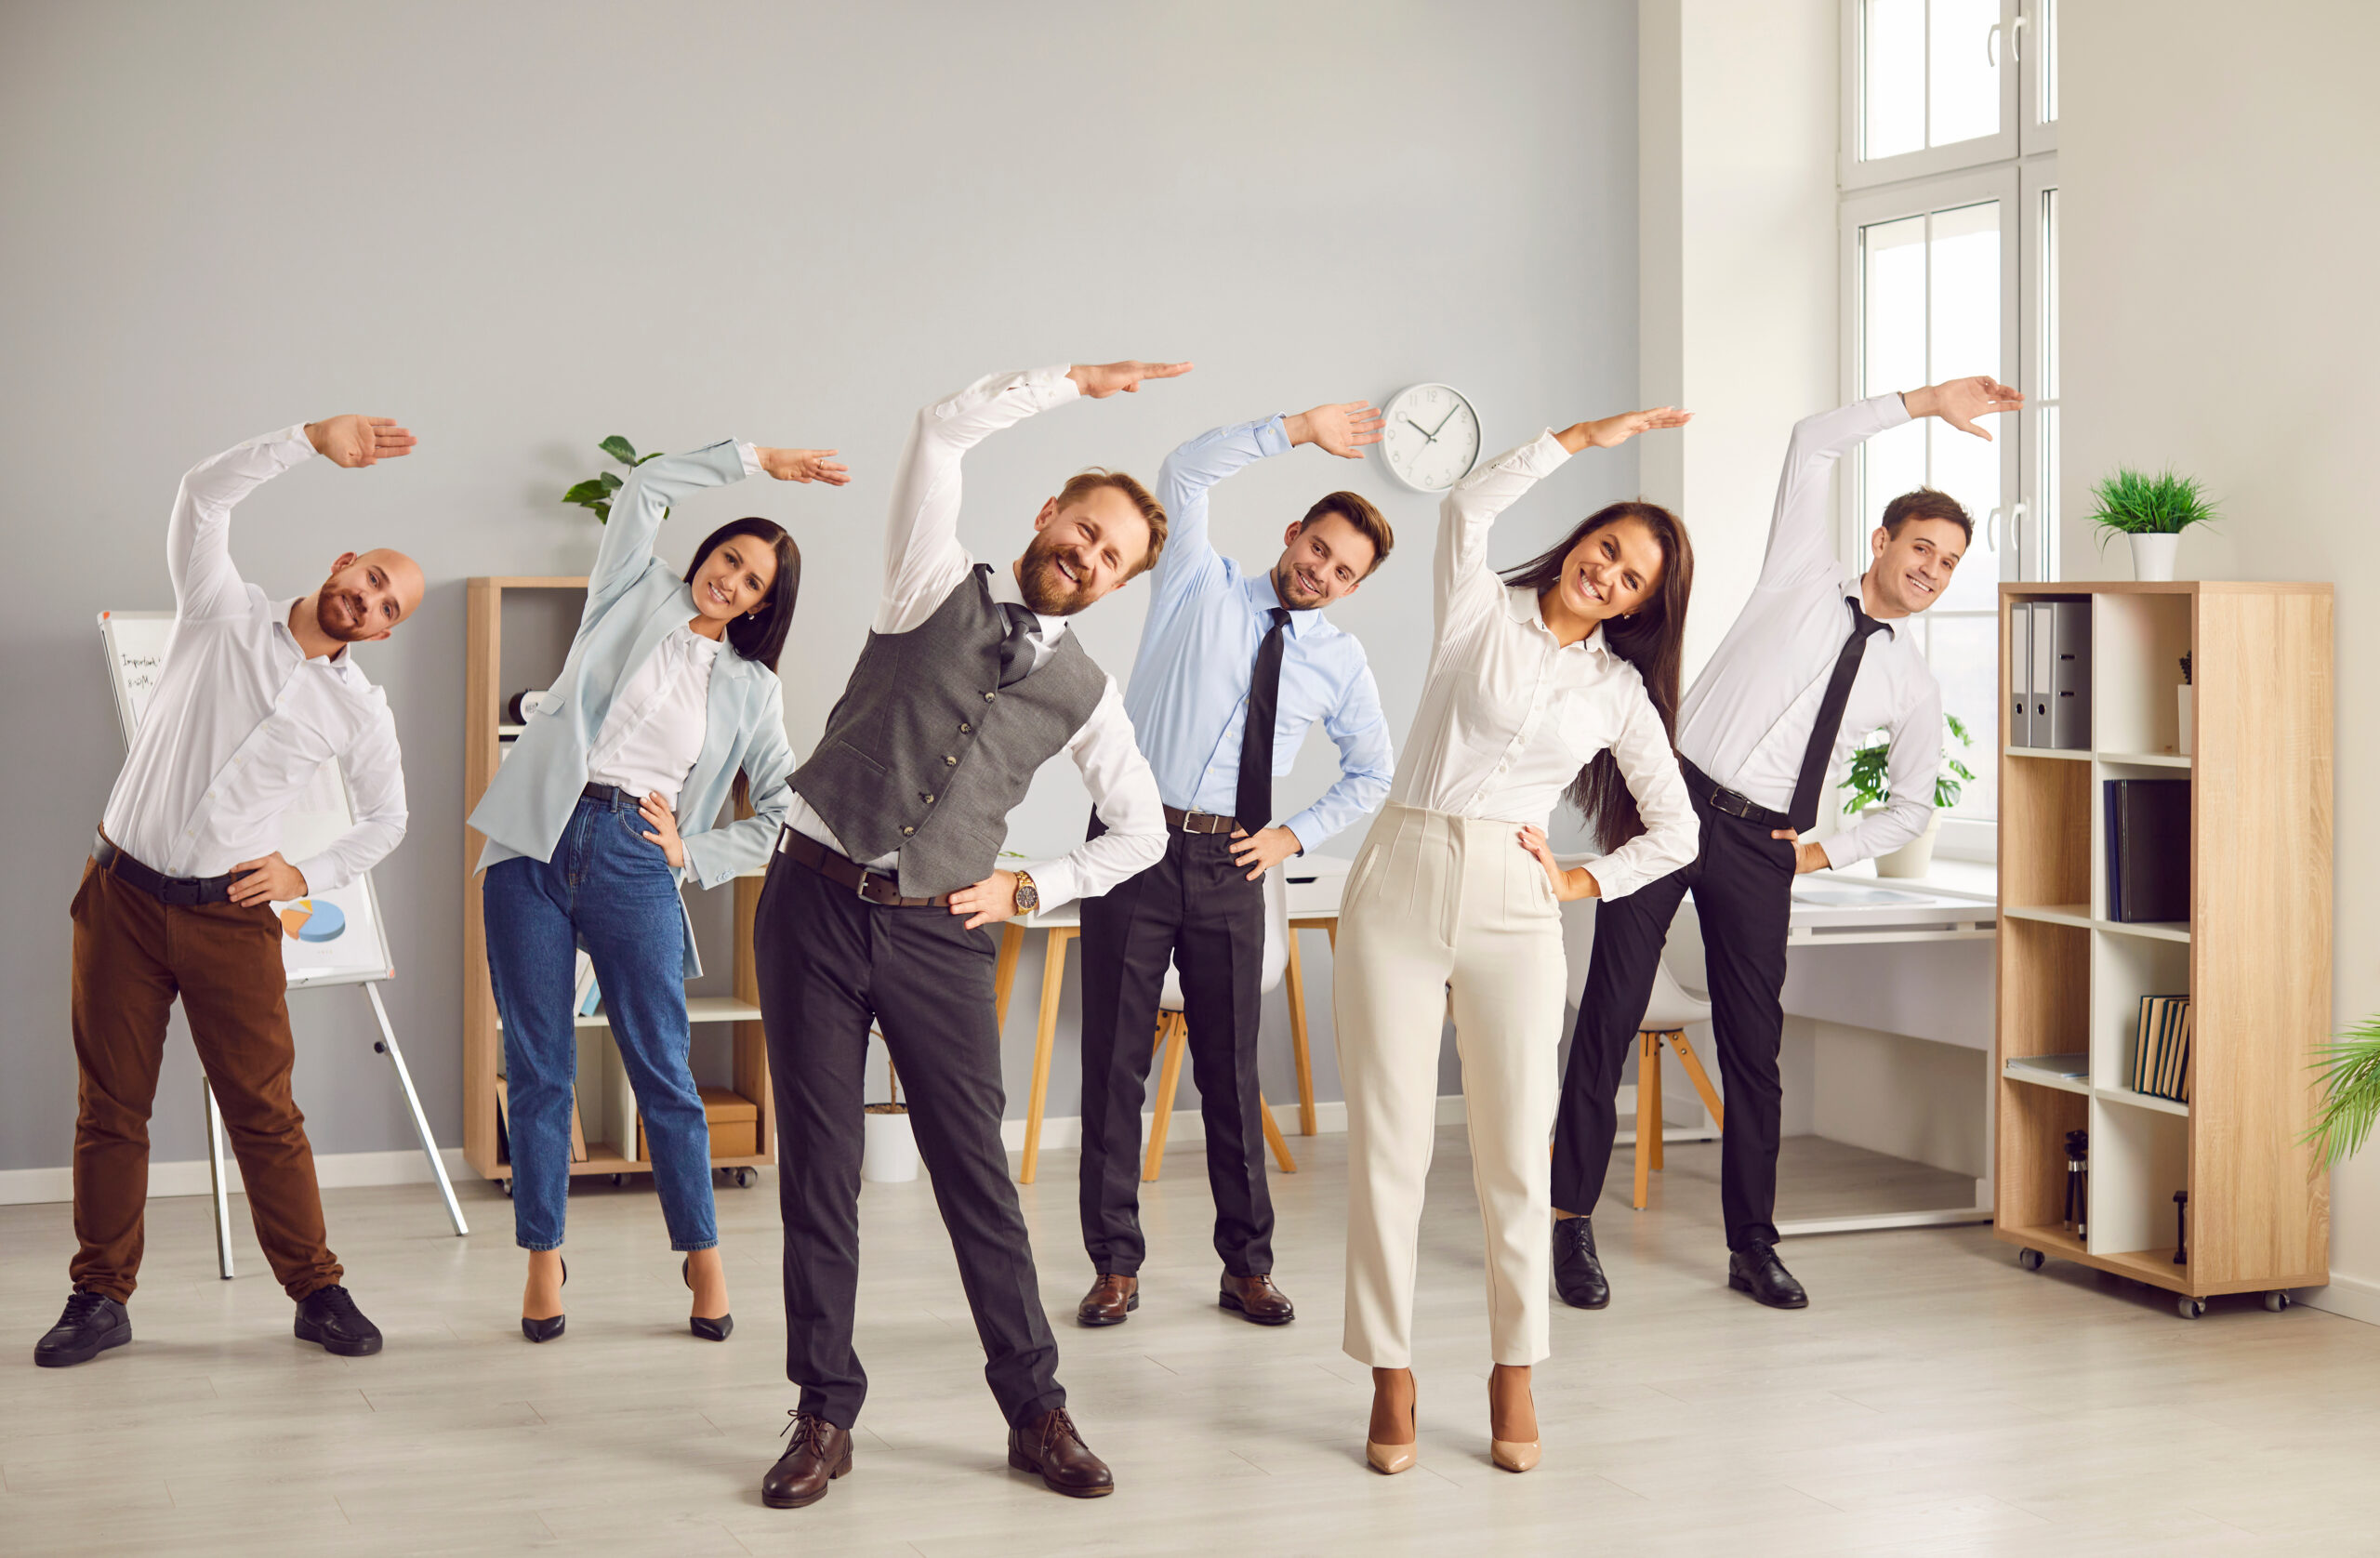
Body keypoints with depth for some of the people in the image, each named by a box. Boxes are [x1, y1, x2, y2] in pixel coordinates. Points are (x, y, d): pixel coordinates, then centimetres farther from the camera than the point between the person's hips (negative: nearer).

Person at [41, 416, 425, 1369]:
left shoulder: (361, 712, 5)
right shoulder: (223, 613, 2)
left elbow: (388, 817, 16)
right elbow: (203, 495, -9)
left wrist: (308, 877, 2)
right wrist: (315, 440, -15)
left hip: (230, 915, 0)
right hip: (121, 894, 0)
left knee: (264, 1111, -1)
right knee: (110, 1107, 4)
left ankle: (318, 1292, 7)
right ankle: (100, 1299, 13)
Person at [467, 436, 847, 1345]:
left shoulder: (749, 688, 11)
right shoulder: (638, 597, 11)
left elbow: (787, 810, 11)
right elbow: (647, 487, 3)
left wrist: (694, 853, 1)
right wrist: (755, 461, 5)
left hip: (634, 864, 0)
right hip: (539, 844, 0)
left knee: (663, 1070, 1)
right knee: (537, 1065, 3)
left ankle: (702, 1256, 13)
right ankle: (543, 1259, 13)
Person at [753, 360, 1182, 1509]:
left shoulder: (1085, 692, 10)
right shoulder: (938, 587, 5)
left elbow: (1142, 830, 18)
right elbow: (945, 430, -4)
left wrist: (1030, 889, 7)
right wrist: (1079, 383, 0)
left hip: (939, 935, 1)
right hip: (815, 902, -1)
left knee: (976, 1174, 0)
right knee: (817, 1169, 2)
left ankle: (1036, 1414, 9)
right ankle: (824, 1416, 11)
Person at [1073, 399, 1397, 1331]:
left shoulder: (1340, 662, 11)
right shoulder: (1201, 587, 5)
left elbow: (1373, 774, 21)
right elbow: (1187, 473, -8)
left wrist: (1296, 836, 7)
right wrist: (1300, 431, -12)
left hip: (1230, 865, 2)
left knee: (1230, 1067, 6)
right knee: (1115, 1061, 0)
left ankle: (1246, 1266, 15)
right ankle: (1115, 1265, 9)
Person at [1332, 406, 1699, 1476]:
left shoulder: (1621, 692, 12)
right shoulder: (1480, 612, 8)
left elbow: (1676, 831, 17)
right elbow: (1467, 506, -11)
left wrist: (1584, 882, 7)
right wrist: (1589, 437, -8)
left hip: (1514, 905, 2)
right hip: (1400, 883, -1)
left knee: (1515, 1153, 0)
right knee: (1388, 1147, -1)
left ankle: (1514, 1378, 13)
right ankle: (1390, 1378, 8)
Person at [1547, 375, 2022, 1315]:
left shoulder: (1914, 688, 11)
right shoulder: (1804, 579, 5)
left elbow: (1912, 806, 21)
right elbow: (1814, 443, 1)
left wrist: (1828, 852, 8)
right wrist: (1927, 402, 2)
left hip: (1760, 847, 3)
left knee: (1754, 1046, 4)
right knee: (1611, 1013, -3)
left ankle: (1752, 1247, 14)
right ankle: (1572, 1222, 5)